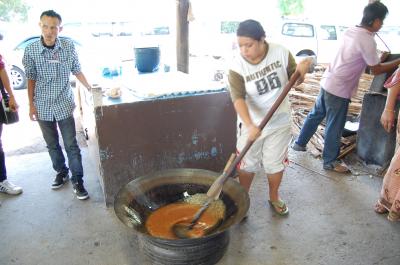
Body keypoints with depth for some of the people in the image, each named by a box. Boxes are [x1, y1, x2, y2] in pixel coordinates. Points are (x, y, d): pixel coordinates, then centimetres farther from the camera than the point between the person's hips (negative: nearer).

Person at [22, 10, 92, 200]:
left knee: (71, 145, 1)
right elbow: (31, 79, 1)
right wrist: (31, 105, 1)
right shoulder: (31, 50, -8)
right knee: (52, 145, 15)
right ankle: (61, 172, 35)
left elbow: (77, 71, 4)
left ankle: (77, 180, 12)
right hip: (43, 107, 1)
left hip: (64, 105, -1)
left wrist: (91, 89, -2)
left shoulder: (68, 47, -8)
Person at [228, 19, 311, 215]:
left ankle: (274, 197, 40)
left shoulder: (281, 53, -13)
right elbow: (238, 99, -28)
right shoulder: (237, 66, -19)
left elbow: (295, 80, -1)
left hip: (279, 121, 2)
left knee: (276, 163, 15)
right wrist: (249, 125, -42)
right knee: (246, 164, 9)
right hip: (252, 123, -1)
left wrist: (301, 71, -24)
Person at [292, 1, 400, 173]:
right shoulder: (367, 40, -17)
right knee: (335, 127, 6)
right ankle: (330, 162, 21)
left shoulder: (351, 31, 8)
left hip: (327, 82, 8)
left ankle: (300, 143, 36)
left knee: (316, 115, 22)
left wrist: (379, 58, 20)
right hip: (340, 89, -8)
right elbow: (376, 70, -10)